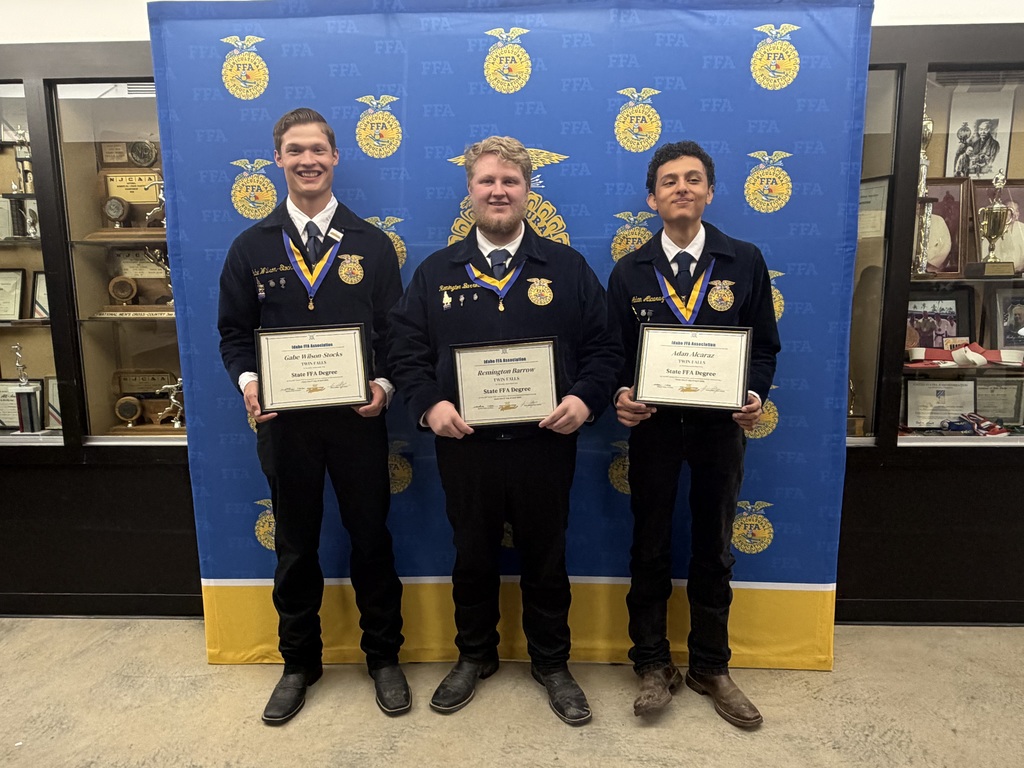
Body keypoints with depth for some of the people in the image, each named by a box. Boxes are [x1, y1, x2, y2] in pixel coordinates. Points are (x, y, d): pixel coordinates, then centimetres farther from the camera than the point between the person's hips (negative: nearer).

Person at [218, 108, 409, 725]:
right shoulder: (252, 248, 5)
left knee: (371, 538, 10)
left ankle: (384, 657, 30)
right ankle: (300, 663, 34)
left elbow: (395, 329, 2)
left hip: (358, 418, -1)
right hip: (284, 420, 1)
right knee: (295, 546, 14)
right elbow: (235, 332, 7)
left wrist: (385, 385, -14)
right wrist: (248, 382, -11)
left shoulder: (371, 244, 3)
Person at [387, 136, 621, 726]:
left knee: (546, 559, 14)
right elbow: (407, 351, 3)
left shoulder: (568, 268, 3)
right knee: (473, 557, 17)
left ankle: (552, 663, 35)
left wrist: (586, 399, -16)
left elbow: (603, 347, 1)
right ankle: (475, 657, 39)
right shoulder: (436, 272, 6)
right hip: (464, 445, 1)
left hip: (546, 442, -1)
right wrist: (429, 404, -13)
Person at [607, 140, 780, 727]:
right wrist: (622, 395, -16)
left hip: (721, 425, 0)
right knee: (651, 551, 10)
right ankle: (654, 666, 28)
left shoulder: (745, 261, 1)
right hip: (653, 423, 0)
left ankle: (711, 667, 31)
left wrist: (756, 396, -14)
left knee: (715, 552, 13)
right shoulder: (631, 272, 2)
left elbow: (765, 345, 3)